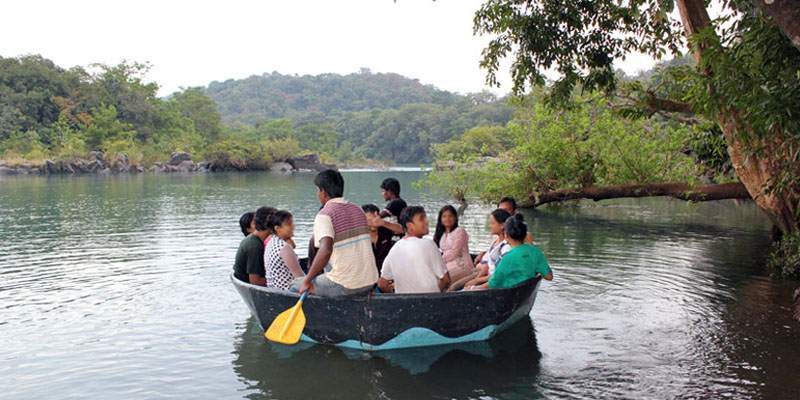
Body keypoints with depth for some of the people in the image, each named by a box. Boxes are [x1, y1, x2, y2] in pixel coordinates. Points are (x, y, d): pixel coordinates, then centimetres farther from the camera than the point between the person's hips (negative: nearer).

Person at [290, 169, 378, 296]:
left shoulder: (325, 214, -12)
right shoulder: (357, 210, 12)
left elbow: (325, 250, -28)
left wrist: (307, 281, -19)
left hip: (345, 286, -7)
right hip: (370, 282, 7)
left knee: (296, 285, 15)